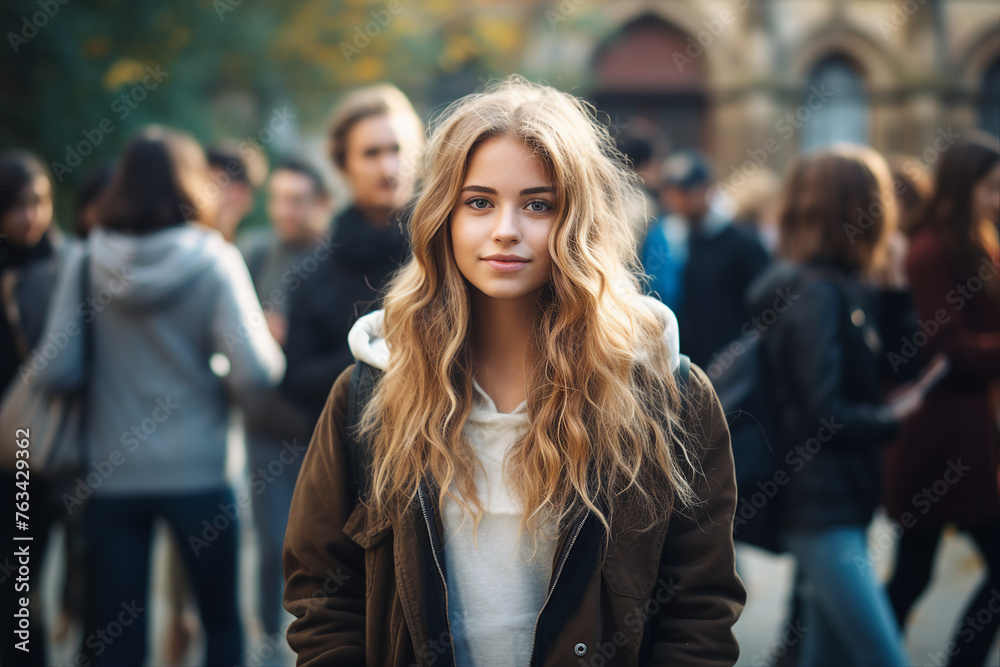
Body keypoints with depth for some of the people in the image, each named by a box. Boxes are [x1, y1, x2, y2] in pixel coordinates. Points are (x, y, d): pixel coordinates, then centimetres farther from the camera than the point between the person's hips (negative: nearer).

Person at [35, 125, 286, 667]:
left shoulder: (87, 261, -3)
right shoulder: (213, 261, -9)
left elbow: (56, 370, -5)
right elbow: (254, 373, -17)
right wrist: (273, 349, 5)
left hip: (111, 476, 2)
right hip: (198, 473, -2)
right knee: (223, 621, 16)